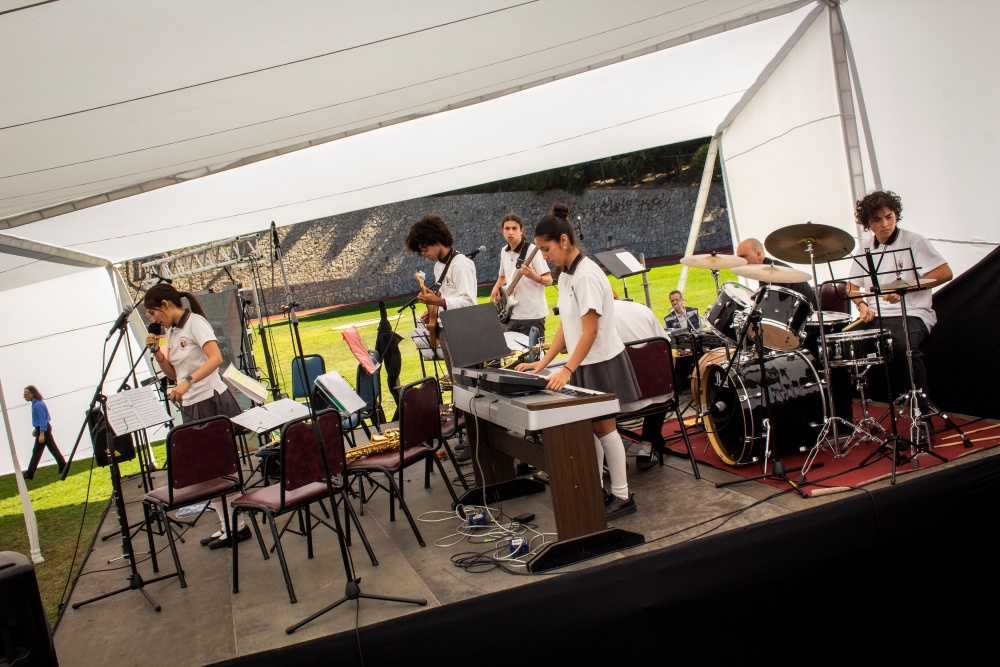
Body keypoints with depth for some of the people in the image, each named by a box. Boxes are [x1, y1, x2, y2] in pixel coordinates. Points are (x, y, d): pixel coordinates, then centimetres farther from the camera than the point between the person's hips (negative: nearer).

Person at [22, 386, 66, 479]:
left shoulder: (38, 405, -21)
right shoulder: (35, 403, 9)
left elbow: (43, 420, -23)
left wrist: (41, 433, -25)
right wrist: (36, 429, 22)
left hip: (43, 430, -10)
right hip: (45, 428, 10)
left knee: (37, 452, -4)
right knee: (53, 448, 11)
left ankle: (29, 474, 1)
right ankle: (63, 467, 14)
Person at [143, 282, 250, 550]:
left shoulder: (196, 323, -12)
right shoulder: (171, 332, 14)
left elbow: (216, 358, -27)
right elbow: (174, 374, 17)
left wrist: (188, 382, -38)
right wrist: (157, 353, 2)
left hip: (212, 402, -9)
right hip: (191, 407, 9)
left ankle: (237, 526, 5)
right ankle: (226, 525, 19)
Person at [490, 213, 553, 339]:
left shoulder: (532, 250, -11)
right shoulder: (504, 252, 10)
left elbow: (549, 280, -12)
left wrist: (534, 276, -32)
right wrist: (496, 288, 4)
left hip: (532, 314, -7)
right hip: (511, 314, 7)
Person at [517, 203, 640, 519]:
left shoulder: (587, 275, -20)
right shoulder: (565, 275, 8)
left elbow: (590, 331, -23)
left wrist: (567, 370, -28)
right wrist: (543, 363, 4)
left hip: (601, 362, -8)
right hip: (583, 363, 8)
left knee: (602, 427, -1)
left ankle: (622, 496, 9)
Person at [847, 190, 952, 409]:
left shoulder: (913, 241, -2)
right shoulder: (866, 250, 13)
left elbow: (945, 273, -7)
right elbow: (852, 286, 19)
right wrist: (862, 305, -3)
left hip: (912, 314, -5)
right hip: (876, 317, 5)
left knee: (903, 345, -36)